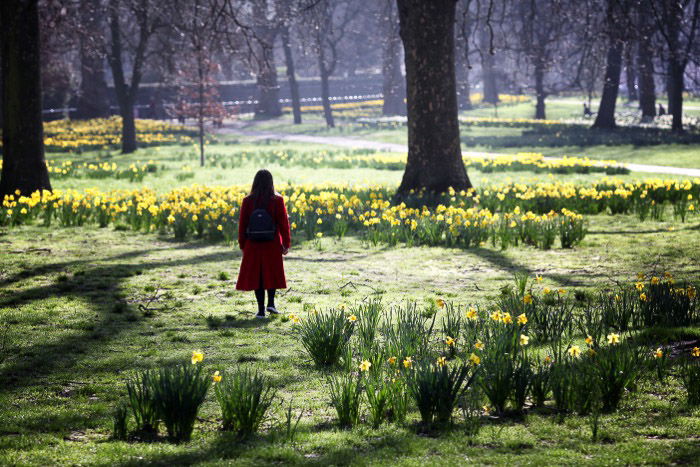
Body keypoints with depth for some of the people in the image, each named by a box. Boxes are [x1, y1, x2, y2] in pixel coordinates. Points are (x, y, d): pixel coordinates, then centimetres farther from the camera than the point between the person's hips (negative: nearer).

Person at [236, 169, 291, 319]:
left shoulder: (248, 201, -5)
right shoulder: (277, 200, -9)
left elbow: (242, 224, -1)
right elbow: (283, 223, -7)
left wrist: (242, 245, 10)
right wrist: (286, 244, 2)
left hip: (253, 245, 1)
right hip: (272, 245, -1)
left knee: (257, 275, 9)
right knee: (272, 273, 19)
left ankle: (261, 310, 6)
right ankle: (271, 303, 7)